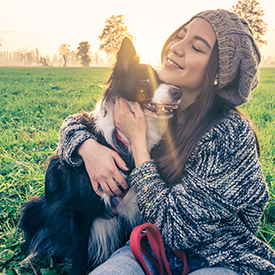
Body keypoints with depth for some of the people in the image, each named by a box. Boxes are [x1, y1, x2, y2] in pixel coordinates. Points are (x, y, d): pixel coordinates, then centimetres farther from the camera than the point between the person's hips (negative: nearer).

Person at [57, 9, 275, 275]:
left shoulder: (231, 133, -24)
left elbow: (171, 226, -23)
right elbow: (76, 121, 4)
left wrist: (137, 139, -21)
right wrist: (88, 147, -20)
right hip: (154, 246, 3)